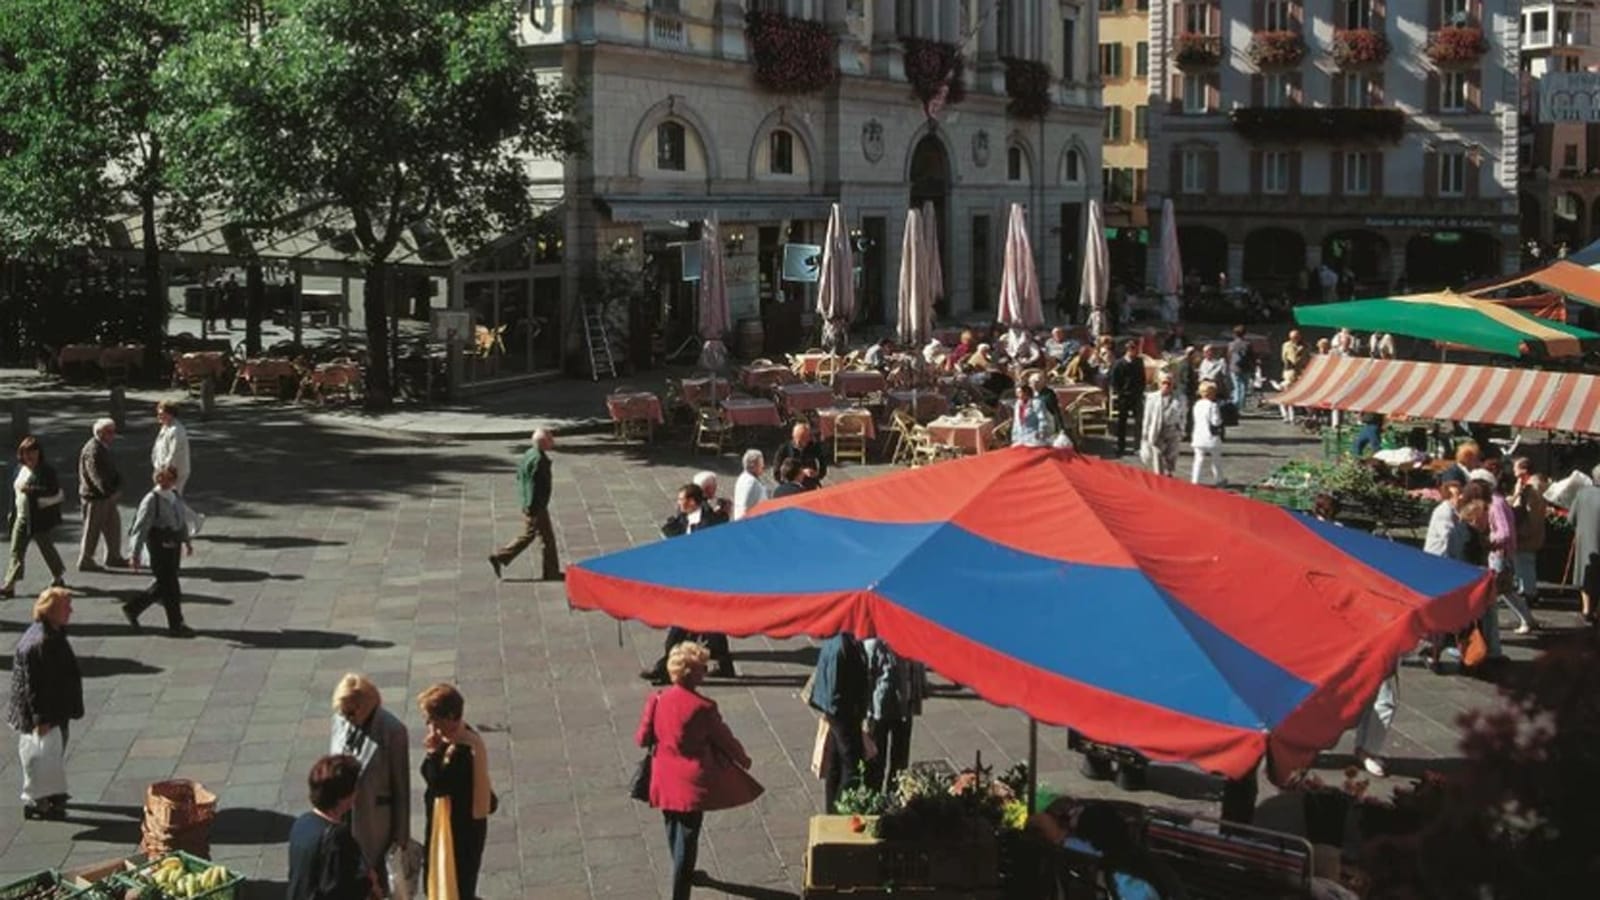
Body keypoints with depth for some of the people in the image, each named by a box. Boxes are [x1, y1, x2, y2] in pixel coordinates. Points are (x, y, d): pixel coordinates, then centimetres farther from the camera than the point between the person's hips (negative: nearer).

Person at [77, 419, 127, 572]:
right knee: (92, 530, 1)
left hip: (106, 496, 10)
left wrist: (118, 487, -1)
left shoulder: (105, 448, 11)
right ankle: (85, 561, 13)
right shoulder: (92, 450, -21)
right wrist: (110, 492, -35)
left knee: (113, 525, 16)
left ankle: (114, 557, 28)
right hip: (94, 497, -10)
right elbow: (96, 475, -29)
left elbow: (112, 470, 15)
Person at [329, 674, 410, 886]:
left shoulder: (393, 731, -18)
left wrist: (400, 835, -6)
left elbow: (401, 785, -11)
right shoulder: (341, 721, -4)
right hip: (341, 815, 4)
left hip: (373, 820, -4)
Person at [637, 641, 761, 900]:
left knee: (675, 834, 25)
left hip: (665, 781, 6)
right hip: (691, 783, -6)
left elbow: (642, 738, 1)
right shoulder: (703, 707, -20)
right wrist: (742, 758, 11)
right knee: (687, 839, 1)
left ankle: (685, 876, 47)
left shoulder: (657, 700, -6)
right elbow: (723, 739, -8)